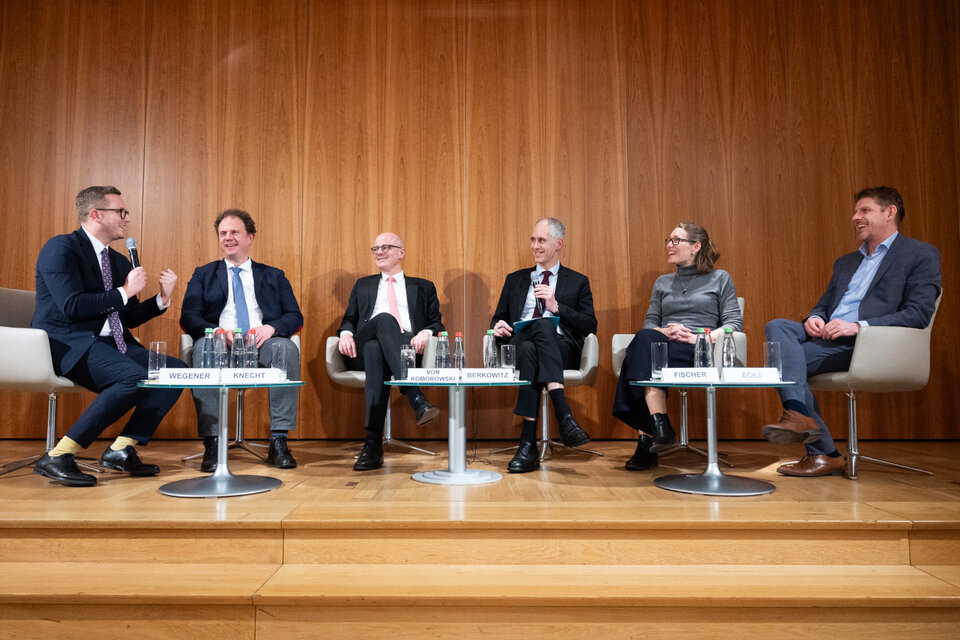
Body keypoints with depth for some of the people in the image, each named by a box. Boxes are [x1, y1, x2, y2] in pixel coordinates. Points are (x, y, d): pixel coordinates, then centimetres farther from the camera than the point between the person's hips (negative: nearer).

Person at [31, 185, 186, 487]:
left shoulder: (119, 261, 19)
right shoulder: (61, 247, -5)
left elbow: (127, 318, 19)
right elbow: (72, 307, -18)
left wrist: (162, 298, 5)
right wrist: (124, 292, -11)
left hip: (111, 345, 8)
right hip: (68, 343, -8)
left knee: (177, 370, -10)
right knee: (135, 376, -32)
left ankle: (121, 449, -10)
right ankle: (57, 457, -23)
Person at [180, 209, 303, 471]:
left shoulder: (274, 276, 21)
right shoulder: (203, 275, 21)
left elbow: (295, 316, 10)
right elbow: (188, 317, 7)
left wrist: (271, 327, -13)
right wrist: (219, 332, -15)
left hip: (261, 344, 0)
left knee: (287, 348, -34)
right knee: (203, 347, -36)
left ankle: (278, 441, -31)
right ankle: (212, 444, -33)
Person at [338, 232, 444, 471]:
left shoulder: (423, 287, 27)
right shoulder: (363, 285, 33)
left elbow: (436, 323, 15)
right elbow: (349, 320, 25)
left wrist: (425, 332, -10)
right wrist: (346, 333, -1)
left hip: (407, 348, -1)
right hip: (363, 348, 1)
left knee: (375, 349, -39)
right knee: (384, 318, -37)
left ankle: (373, 443, -49)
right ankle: (417, 399, -51)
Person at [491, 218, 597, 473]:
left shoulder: (578, 282, 20)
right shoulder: (515, 280, 27)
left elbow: (591, 326, 7)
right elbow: (498, 318, 24)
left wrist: (556, 306, -5)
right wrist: (499, 326, -1)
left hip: (561, 347, -1)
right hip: (518, 344, 1)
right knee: (528, 349, -37)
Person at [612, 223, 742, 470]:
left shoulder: (720, 278, 16)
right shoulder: (662, 282, 28)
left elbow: (735, 322, 6)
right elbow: (649, 322, 20)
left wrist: (699, 337, -11)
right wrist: (663, 331, -5)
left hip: (699, 351, -3)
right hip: (661, 345, 4)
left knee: (641, 357, -36)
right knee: (646, 338, -36)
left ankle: (646, 439, -40)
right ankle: (660, 427, -41)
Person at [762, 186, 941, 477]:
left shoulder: (921, 255, 6)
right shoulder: (845, 262, 29)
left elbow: (918, 314, -7)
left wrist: (857, 326, -19)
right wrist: (814, 318, -1)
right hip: (827, 337, 7)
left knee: (783, 356, -24)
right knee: (777, 326, -20)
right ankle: (797, 413, -30)